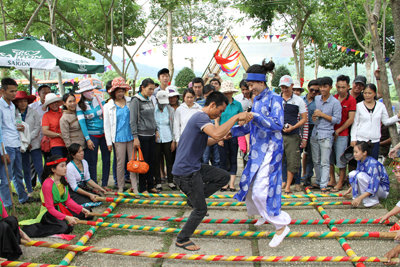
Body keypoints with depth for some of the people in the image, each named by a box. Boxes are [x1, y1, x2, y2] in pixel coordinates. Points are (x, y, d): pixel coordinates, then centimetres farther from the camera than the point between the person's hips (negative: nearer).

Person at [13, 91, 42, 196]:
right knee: (26, 170, 9)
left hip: (34, 144, -1)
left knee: (39, 168, -5)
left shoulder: (33, 112, 2)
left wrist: (28, 139, -11)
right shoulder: (14, 114, 1)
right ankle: (29, 191, 20)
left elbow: (37, 128, -2)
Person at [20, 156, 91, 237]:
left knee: (85, 214, 3)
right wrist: (66, 217, -33)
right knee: (65, 227, -32)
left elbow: (68, 200, 4)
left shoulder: (63, 179, 0)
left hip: (62, 208, 8)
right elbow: (50, 208, -25)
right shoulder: (47, 184, -25)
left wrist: (81, 209, -8)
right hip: (48, 212, -8)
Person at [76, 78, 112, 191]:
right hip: (92, 135, -2)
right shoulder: (80, 106, -4)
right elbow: (82, 123, -8)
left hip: (104, 133, 3)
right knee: (92, 161, 2)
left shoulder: (99, 99, 3)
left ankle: (104, 184, 16)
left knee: (106, 159, 5)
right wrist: (87, 139, -14)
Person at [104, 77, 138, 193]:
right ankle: (120, 187, 15)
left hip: (131, 136, 2)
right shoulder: (108, 106, 3)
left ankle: (134, 187, 9)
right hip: (118, 138, -2)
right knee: (120, 163, 2)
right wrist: (109, 142, 0)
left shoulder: (130, 101, 8)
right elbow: (107, 125, 4)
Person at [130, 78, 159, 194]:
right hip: (142, 135, -7)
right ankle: (142, 188, 9)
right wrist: (135, 137, -17)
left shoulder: (149, 100, 12)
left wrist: (156, 130, 18)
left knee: (151, 161, 9)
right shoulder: (136, 100, -9)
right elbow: (133, 120, -13)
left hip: (151, 135, 7)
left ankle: (150, 186, 19)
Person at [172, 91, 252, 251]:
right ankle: (182, 240, 18)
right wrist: (236, 117, -31)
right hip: (186, 172, -10)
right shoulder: (201, 117, -19)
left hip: (194, 167, 10)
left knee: (224, 177, 9)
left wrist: (222, 137, 12)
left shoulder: (200, 117, 14)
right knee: (201, 209, 0)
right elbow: (216, 134, -38)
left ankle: (194, 198, 15)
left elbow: (203, 142, 25)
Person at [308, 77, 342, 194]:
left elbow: (337, 119, -9)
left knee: (325, 162, -6)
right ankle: (318, 182, 24)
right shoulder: (316, 99, 10)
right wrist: (313, 116, 0)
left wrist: (322, 115, -13)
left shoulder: (335, 102, -6)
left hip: (326, 135, -6)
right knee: (316, 161, 13)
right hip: (315, 134, 6)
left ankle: (323, 186, -3)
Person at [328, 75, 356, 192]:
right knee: (329, 158, 10)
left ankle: (340, 183, 10)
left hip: (342, 135, -5)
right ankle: (332, 180, 23)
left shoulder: (351, 100, -5)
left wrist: (337, 131, -9)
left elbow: (350, 120, -8)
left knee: (341, 160, 0)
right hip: (330, 133, 5)